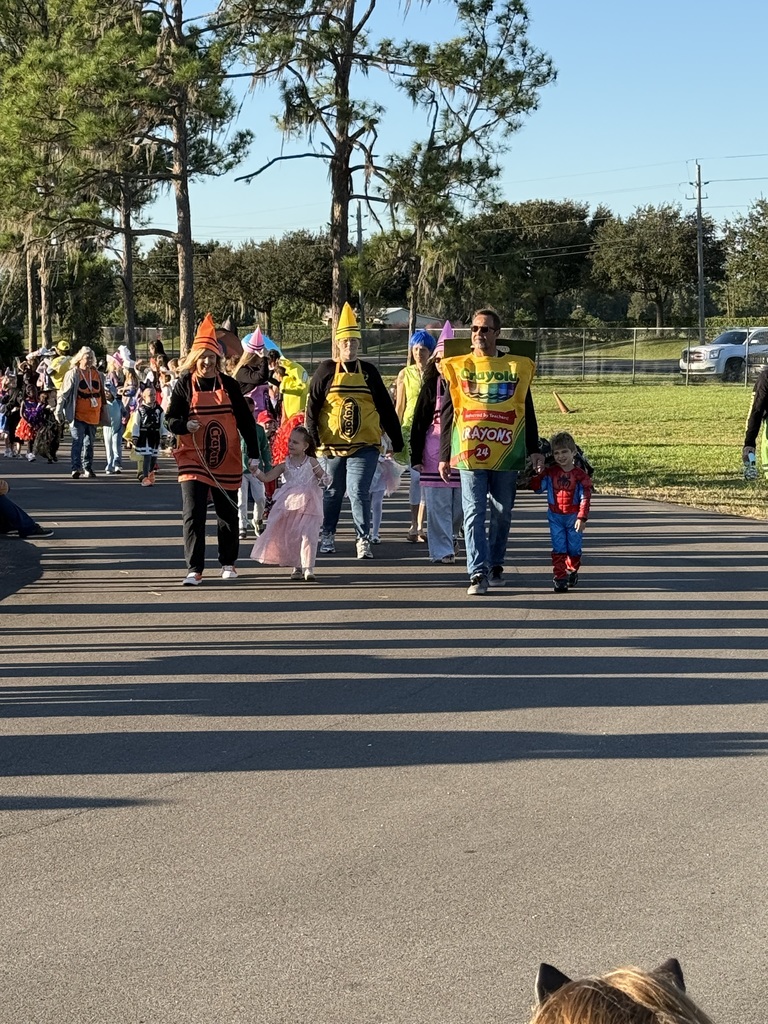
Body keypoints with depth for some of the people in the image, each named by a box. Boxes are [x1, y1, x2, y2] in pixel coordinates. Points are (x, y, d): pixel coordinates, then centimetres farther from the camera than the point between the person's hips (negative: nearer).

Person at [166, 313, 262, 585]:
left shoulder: (229, 385, 3)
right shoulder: (184, 385, 0)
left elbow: (245, 420, 6)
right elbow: (170, 419, 1)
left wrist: (254, 454, 2)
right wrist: (185, 425, -21)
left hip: (226, 461, 2)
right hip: (193, 459, -2)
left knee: (227, 514, 11)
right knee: (193, 514, -10)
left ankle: (228, 563, 27)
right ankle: (194, 569, -7)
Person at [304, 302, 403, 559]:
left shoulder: (369, 372, 6)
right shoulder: (326, 370, 0)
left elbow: (385, 408, 9)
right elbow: (312, 406, -1)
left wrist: (397, 440, 8)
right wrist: (313, 438, -9)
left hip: (364, 445, 0)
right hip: (332, 445, 0)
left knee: (358, 491, -9)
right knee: (332, 492, 11)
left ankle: (363, 540, -3)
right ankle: (327, 535, 26)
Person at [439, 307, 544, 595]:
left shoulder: (517, 367, 8)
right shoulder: (457, 367, 7)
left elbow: (527, 411, 11)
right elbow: (447, 413, 9)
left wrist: (533, 450, 5)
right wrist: (444, 456, 6)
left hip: (506, 453, 1)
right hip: (469, 453, -1)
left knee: (502, 514, 8)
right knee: (474, 514, -7)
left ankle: (495, 565, 23)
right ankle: (478, 573, -8)